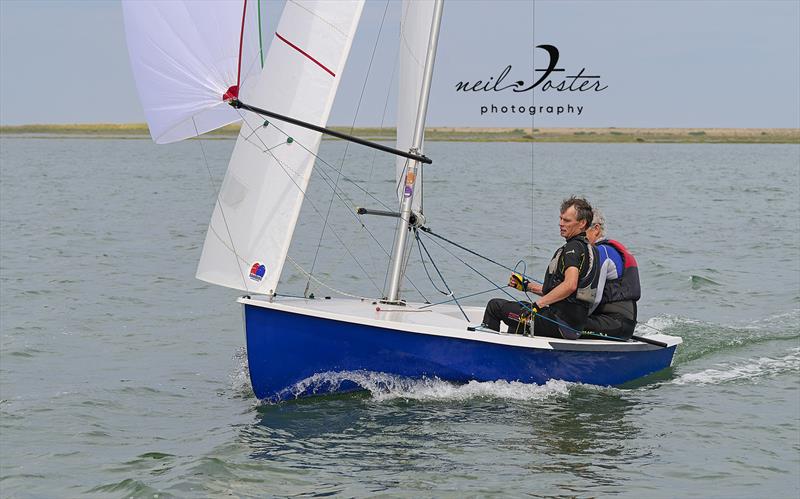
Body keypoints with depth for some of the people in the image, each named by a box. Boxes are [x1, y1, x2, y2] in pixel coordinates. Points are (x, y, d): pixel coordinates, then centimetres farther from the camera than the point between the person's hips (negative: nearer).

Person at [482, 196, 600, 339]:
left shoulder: (573, 247, -13)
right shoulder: (587, 248, 19)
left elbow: (570, 285, -30)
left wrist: (537, 305, -26)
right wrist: (527, 285, 22)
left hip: (558, 321, -10)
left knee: (495, 305, 0)